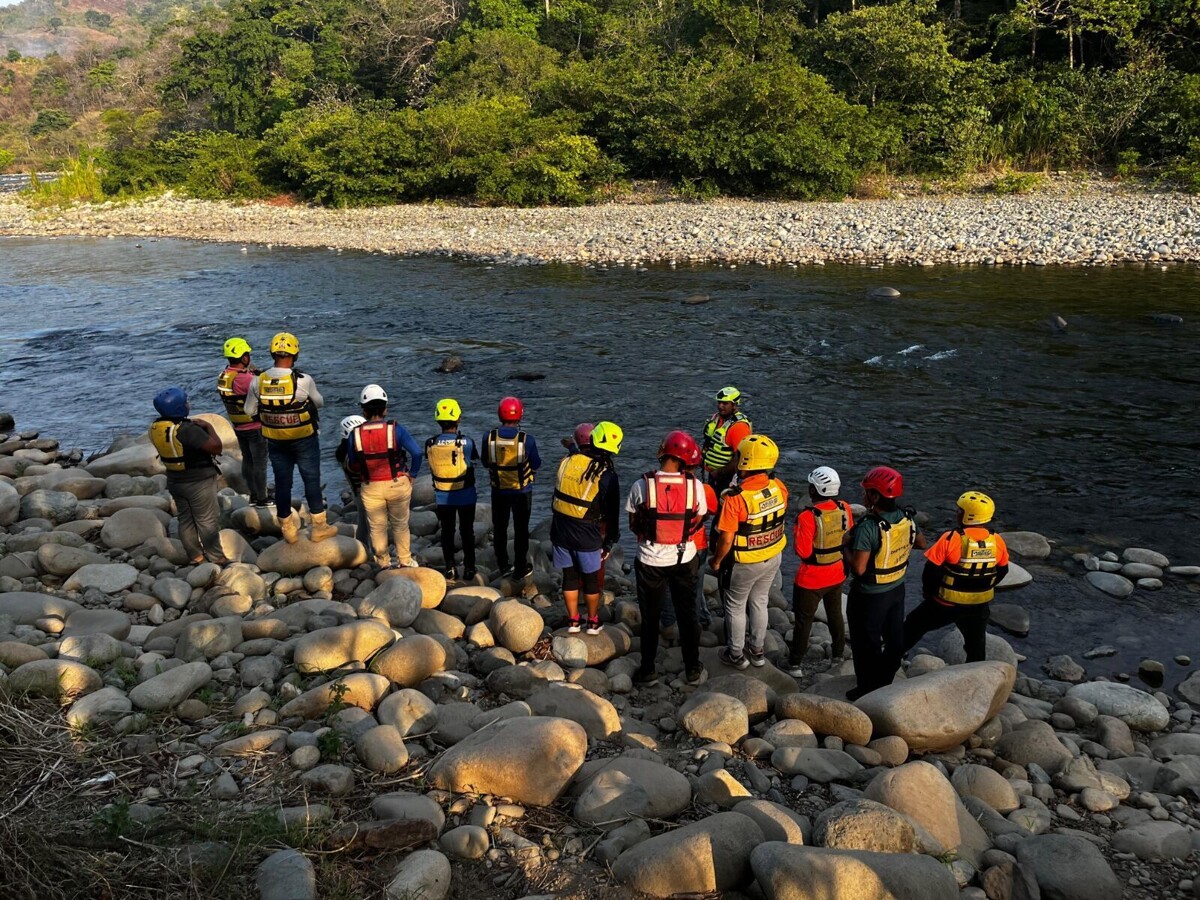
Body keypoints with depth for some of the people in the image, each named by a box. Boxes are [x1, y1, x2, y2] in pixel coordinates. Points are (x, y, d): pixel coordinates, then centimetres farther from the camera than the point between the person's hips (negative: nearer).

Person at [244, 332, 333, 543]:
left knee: (282, 483, 14)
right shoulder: (304, 380, -21)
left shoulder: (258, 381, -11)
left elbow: (249, 410, 2)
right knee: (312, 481, 11)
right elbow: (319, 402, -3)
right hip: (304, 440, -3)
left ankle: (288, 530, 25)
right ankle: (319, 527, 19)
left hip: (275, 442, 3)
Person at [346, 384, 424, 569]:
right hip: (397, 484, -1)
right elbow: (416, 452, -15)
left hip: (371, 488, 1)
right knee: (400, 525, 16)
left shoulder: (356, 434, -8)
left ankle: (384, 564, 28)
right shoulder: (395, 429, -14)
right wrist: (412, 475, -3)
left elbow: (352, 462, 2)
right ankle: (405, 562, 26)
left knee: (377, 527, 17)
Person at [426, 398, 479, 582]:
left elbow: (432, 465, 2)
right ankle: (469, 569, 20)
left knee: (447, 532, 16)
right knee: (467, 532, 13)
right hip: (466, 495, -2)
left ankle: (450, 569, 23)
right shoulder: (466, 442, -20)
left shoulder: (430, 444, -13)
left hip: (443, 496, 2)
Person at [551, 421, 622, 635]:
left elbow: (558, 493, 9)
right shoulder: (606, 474, -14)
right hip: (586, 537, -3)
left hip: (560, 531, 3)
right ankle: (593, 622, 28)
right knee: (591, 580, 15)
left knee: (569, 577, 17)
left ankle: (573, 621, 27)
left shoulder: (567, 460, -3)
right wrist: (609, 542, 6)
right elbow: (612, 513, -7)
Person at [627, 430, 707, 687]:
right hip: (685, 559, 1)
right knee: (687, 614, 19)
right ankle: (693, 670, 31)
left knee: (650, 617, 16)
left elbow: (634, 526, -5)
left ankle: (647, 671, 27)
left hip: (651, 561, -1)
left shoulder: (641, 486, -18)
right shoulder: (695, 485, -15)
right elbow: (697, 523, -1)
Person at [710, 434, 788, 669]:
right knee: (759, 601, 24)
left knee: (736, 605, 17)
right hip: (774, 557, 5)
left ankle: (736, 654, 32)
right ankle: (757, 650, 39)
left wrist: (716, 561, -8)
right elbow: (782, 521, 2)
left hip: (746, 563, -5)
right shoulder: (779, 487, -15)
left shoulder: (736, 497, -31)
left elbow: (726, 539, -23)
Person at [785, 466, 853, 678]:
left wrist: (799, 533, -7)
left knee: (804, 619, 11)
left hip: (811, 579, -5)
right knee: (835, 613, 26)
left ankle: (795, 663, 21)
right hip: (838, 574, 5)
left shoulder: (808, 517, -28)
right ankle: (838, 653, 43)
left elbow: (803, 551, -23)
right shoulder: (845, 508, -11)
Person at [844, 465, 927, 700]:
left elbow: (858, 568, -31)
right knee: (894, 639, 22)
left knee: (866, 644, 11)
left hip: (869, 596, -7)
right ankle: (885, 683, 40)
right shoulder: (906, 518, -9)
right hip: (897, 589, 7)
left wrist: (846, 546, -16)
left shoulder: (868, 527, -31)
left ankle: (868, 691, 24)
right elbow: (921, 543, 9)